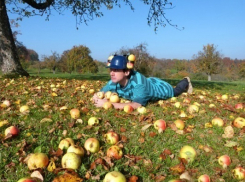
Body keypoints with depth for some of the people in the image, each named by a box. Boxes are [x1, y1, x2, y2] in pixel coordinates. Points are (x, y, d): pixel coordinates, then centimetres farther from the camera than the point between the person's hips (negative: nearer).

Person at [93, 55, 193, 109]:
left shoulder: (138, 81, -50)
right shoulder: (113, 83, -33)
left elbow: (137, 105, -60)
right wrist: (97, 97, -45)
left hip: (159, 88, -5)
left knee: (175, 92, 26)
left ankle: (186, 81, 59)